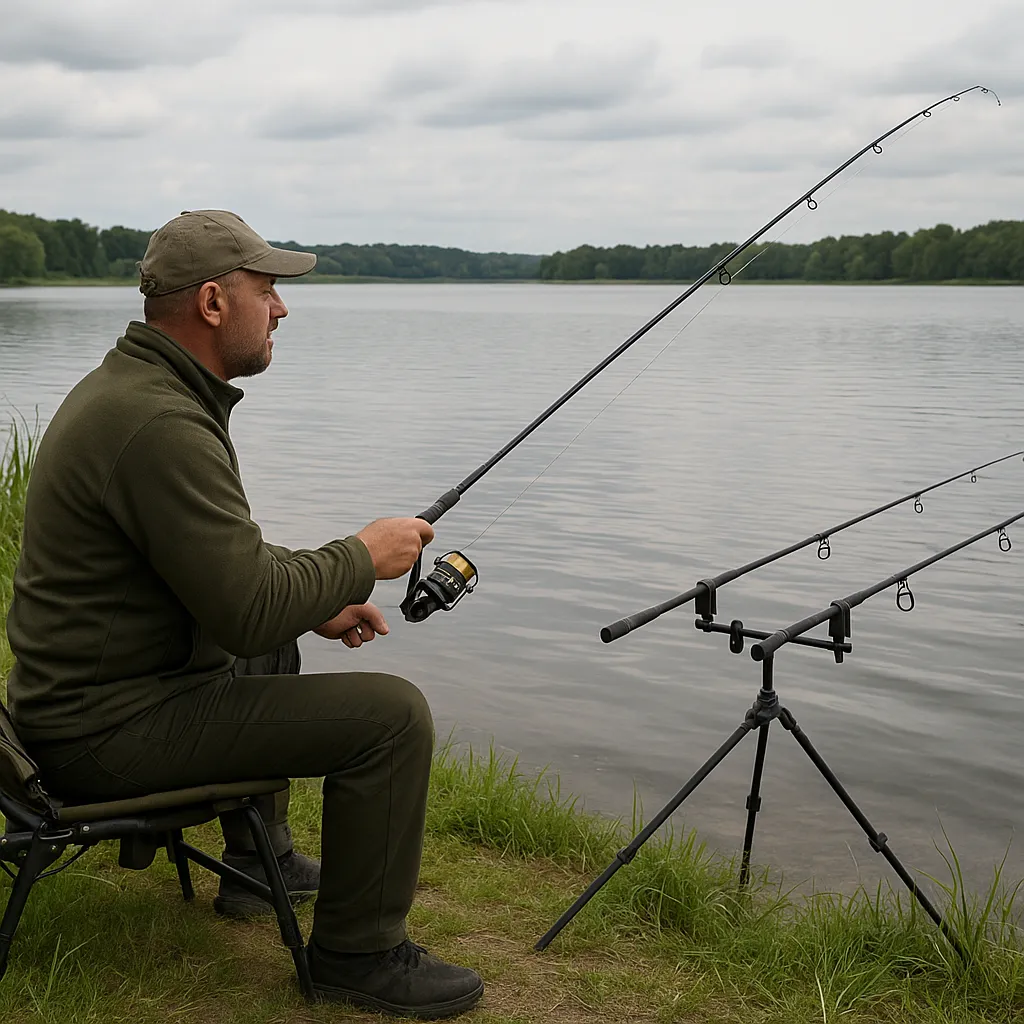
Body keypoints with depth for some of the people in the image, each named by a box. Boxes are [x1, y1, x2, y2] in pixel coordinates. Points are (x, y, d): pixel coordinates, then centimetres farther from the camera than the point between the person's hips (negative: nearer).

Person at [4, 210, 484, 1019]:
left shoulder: (131, 385, 9)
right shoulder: (159, 422, -25)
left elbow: (222, 558, 20)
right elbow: (247, 609, -27)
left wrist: (315, 602, 11)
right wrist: (361, 558, -12)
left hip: (85, 692, 11)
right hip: (112, 727, -11)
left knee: (273, 649, 35)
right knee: (392, 715, -15)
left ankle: (258, 861, 41)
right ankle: (358, 952, 2)